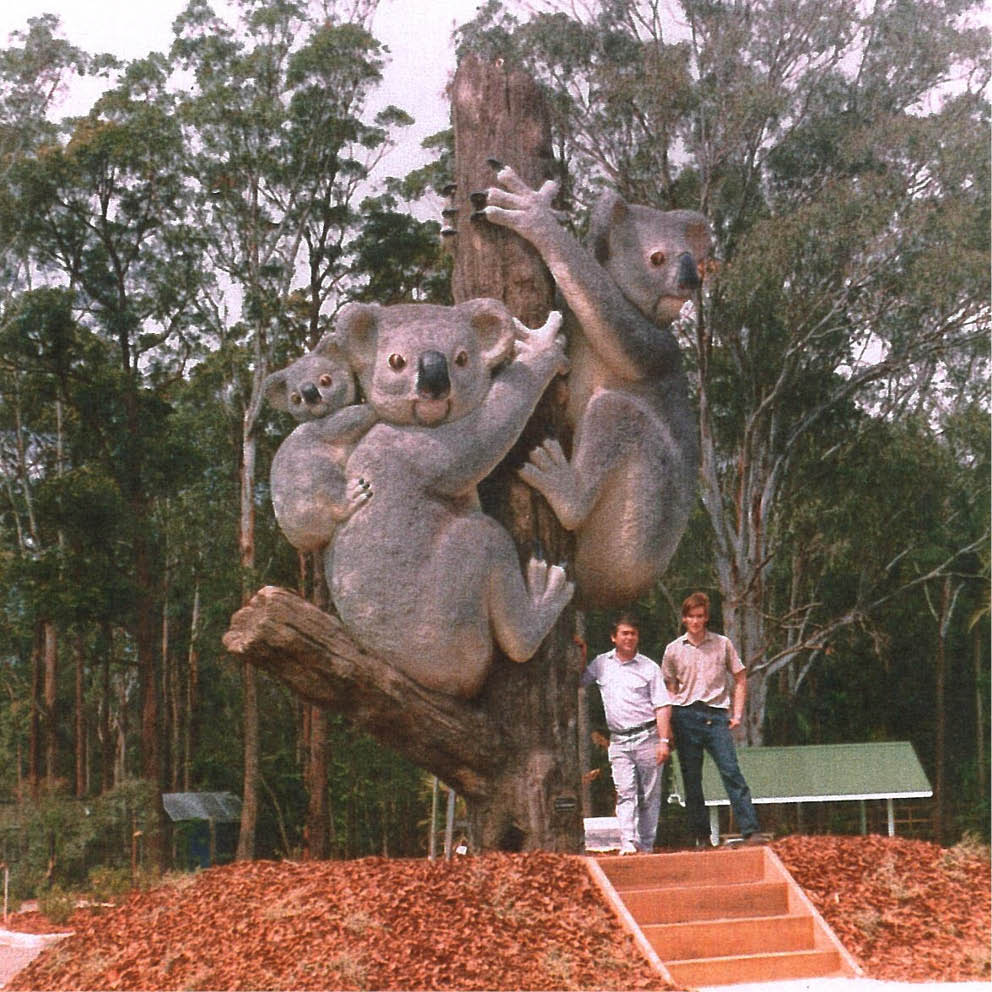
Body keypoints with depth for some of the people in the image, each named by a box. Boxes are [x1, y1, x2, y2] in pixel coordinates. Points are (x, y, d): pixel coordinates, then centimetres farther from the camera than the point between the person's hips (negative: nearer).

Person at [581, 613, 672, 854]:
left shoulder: (649, 667, 5)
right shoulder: (601, 664, 11)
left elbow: (662, 706, 1)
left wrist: (664, 740, -8)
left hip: (647, 737, -1)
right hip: (619, 741, 1)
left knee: (650, 795, 1)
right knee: (625, 793, -9)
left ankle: (647, 847, 7)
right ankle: (628, 843, -17)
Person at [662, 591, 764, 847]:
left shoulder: (722, 644, 9)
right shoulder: (673, 649, 10)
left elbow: (740, 679, 14)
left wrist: (737, 714, 5)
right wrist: (671, 720, 3)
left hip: (716, 714, -1)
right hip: (686, 716, 1)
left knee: (732, 772, -12)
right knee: (691, 780, 2)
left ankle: (750, 831, -16)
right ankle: (701, 836, 9)